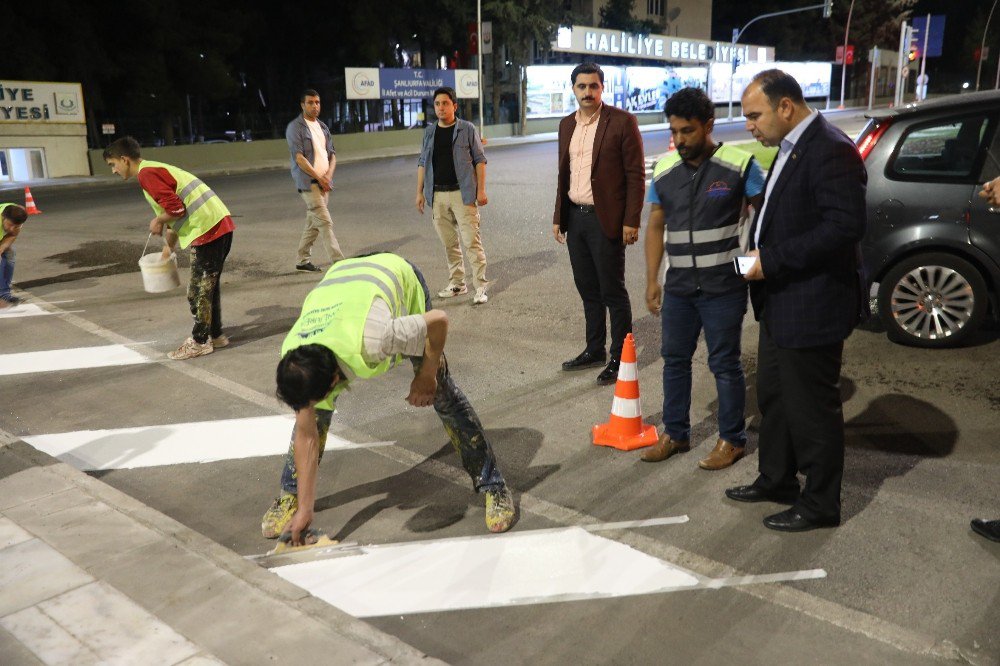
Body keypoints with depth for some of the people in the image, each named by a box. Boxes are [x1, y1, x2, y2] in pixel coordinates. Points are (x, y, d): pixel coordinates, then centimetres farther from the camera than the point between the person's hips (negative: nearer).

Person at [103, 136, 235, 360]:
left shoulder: (146, 173, -8)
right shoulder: (157, 168, 23)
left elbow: (176, 210, -18)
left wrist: (158, 222, 2)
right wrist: (167, 247, 32)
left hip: (207, 229, -10)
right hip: (221, 224, 10)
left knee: (198, 290, 1)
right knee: (209, 285, 19)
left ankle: (200, 342, 11)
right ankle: (215, 335, 28)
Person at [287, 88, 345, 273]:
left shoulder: (322, 127, 17)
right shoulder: (295, 127, -5)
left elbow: (332, 154, 15)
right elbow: (299, 157, -12)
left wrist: (329, 175, -4)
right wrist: (319, 178, -16)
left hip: (323, 182, 7)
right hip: (308, 182, -7)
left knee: (313, 223, 11)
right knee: (325, 222, -12)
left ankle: (303, 260, 20)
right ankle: (339, 262, -15)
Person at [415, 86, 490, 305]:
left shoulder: (467, 129, 1)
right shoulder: (429, 132, 12)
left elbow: (479, 160, 1)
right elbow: (422, 163, 16)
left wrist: (481, 190, -6)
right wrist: (420, 192, 10)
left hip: (462, 193, -4)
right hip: (437, 195, 4)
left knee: (472, 241, -8)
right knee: (449, 243, 10)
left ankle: (480, 286, -4)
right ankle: (457, 283, 20)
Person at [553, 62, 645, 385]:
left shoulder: (622, 122, -7)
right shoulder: (567, 125, 12)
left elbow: (636, 175, -9)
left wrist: (631, 222, -14)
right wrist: (558, 218, 14)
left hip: (605, 220, -6)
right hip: (575, 218, 6)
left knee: (613, 292, 0)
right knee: (588, 290, 14)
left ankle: (620, 358, 11)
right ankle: (594, 351, 27)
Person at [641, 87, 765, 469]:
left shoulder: (739, 165, -9)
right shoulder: (664, 169, 4)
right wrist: (652, 279, 7)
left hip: (724, 287, -5)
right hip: (678, 287, 5)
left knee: (724, 364, 5)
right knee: (674, 360, 13)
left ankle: (732, 440, 22)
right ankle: (675, 433, 29)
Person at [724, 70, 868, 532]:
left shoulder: (831, 151, -19)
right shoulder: (790, 148, 12)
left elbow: (846, 226, -26)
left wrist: (772, 260, -24)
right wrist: (757, 253, 4)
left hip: (812, 307, -10)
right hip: (779, 304, 10)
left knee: (811, 407, 4)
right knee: (773, 397, 20)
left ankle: (819, 504, 21)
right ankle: (776, 480, 38)